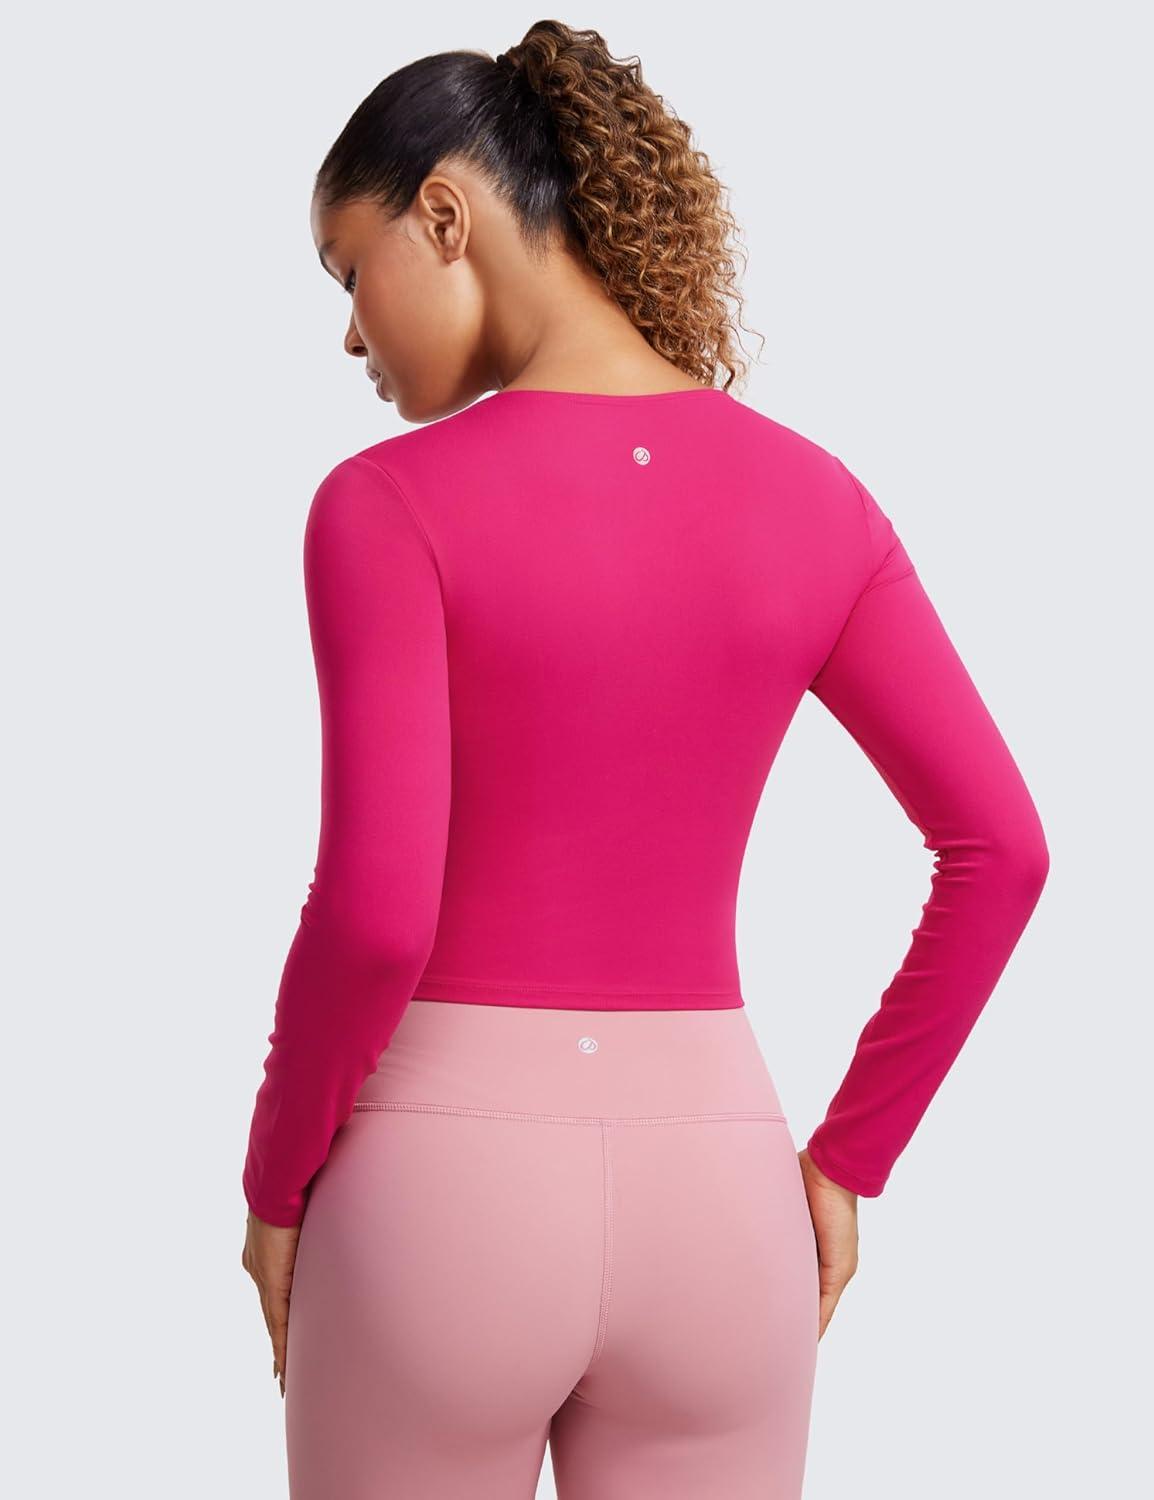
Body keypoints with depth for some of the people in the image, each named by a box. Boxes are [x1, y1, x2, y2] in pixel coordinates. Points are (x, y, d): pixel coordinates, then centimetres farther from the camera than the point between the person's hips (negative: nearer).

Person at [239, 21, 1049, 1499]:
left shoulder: (388, 507, -13)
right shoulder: (811, 499, 1)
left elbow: (376, 913, -19)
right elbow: (999, 849, 0)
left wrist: (277, 1181, -1)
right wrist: (846, 1160, 8)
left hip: (444, 1200, -3)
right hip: (704, 1202, 4)